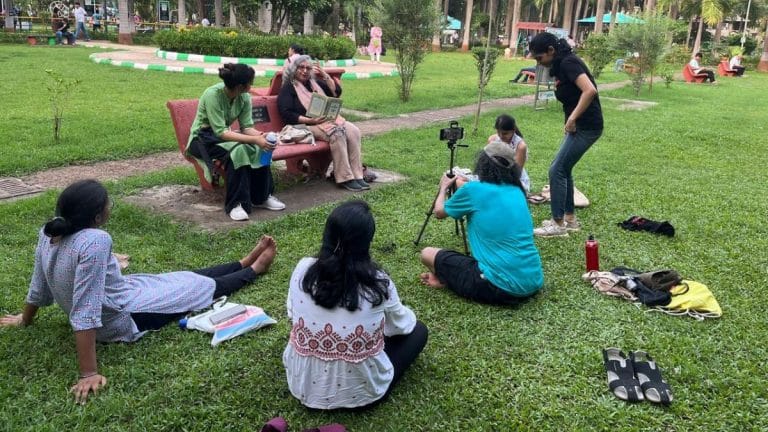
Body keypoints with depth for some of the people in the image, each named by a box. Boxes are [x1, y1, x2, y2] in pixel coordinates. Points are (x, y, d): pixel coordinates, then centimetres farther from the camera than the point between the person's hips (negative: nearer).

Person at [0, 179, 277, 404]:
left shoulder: (49, 233, -11)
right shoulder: (94, 241, -37)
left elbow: (39, 288, 2)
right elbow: (85, 314, -37)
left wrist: (25, 320, 21)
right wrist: (89, 374, -33)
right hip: (124, 320, -8)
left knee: (186, 278, 22)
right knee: (202, 285, 13)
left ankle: (245, 262, 42)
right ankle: (254, 269, 38)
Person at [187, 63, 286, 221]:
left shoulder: (244, 97, -9)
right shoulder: (213, 94, -28)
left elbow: (247, 126, -8)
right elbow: (220, 132, -31)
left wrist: (261, 136, -30)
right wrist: (254, 139, -38)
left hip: (223, 134, 6)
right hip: (203, 138, -6)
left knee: (258, 148, -22)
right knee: (238, 149, -34)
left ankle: (261, 196, -8)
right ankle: (235, 204, -26)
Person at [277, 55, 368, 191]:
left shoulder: (315, 82, 23)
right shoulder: (288, 88, 4)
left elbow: (337, 92, 16)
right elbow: (286, 114, -9)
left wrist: (325, 76, 5)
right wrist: (310, 120, -19)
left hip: (329, 118, 6)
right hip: (308, 124, -6)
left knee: (354, 131, -20)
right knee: (337, 134, -33)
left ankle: (356, 175, -23)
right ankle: (344, 178, -30)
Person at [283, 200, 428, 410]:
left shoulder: (303, 270, -12)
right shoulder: (378, 283, -18)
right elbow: (400, 326, 2)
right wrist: (408, 314, 25)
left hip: (303, 384, 4)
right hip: (359, 391, -3)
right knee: (417, 330, 15)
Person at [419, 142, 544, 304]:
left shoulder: (473, 190, -6)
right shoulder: (518, 192, 11)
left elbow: (439, 212, 13)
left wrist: (444, 188, 34)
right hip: (534, 283, 7)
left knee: (427, 254, 6)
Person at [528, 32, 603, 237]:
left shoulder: (568, 63, -17)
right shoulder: (562, 64, 12)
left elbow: (590, 91, -30)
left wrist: (572, 118, -24)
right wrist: (572, 120, 6)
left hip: (586, 127, -10)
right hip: (580, 125, 10)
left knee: (557, 170, -7)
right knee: (563, 168, 15)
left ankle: (558, 224, 2)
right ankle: (570, 218, 24)